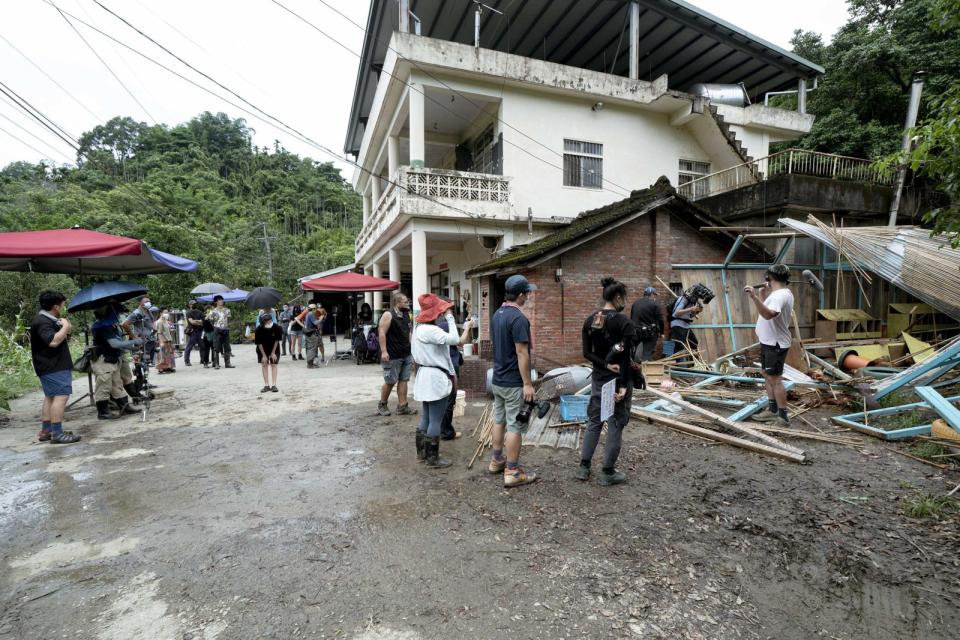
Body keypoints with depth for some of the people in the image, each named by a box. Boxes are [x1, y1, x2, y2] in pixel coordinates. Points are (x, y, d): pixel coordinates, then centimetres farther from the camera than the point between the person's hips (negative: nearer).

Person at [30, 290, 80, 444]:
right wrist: (65, 327, -17)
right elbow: (53, 341, -29)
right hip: (53, 367, -11)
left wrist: (65, 333, 4)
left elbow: (59, 338, 23)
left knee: (50, 397, 14)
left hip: (54, 365, 11)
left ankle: (45, 431, 20)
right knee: (61, 396, -14)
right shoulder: (42, 321, -16)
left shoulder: (47, 319, 17)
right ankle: (57, 434, -15)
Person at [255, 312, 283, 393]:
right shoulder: (259, 329, -26)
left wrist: (273, 353, -11)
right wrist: (264, 355, -15)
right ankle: (266, 385, 7)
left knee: (273, 365, -2)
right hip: (262, 349, 0)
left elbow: (277, 340, -13)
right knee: (264, 365, 1)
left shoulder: (276, 327, -25)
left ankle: (274, 385, 0)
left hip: (274, 348, 0)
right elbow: (259, 343, -17)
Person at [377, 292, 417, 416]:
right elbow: (382, 333, -16)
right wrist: (384, 351, -22)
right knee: (390, 382, 1)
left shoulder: (406, 315, 13)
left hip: (406, 354, 7)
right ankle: (382, 405, 20)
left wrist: (411, 349, 16)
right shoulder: (388, 315, -11)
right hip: (392, 356, -7)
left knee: (403, 380, 7)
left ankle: (402, 406, 12)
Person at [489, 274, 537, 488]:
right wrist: (527, 383, -17)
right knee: (515, 426, 0)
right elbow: (521, 354, -22)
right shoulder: (518, 318, -21)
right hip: (514, 383, -9)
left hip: (497, 379, 9)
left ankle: (496, 460, 32)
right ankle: (512, 472, 8)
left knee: (499, 420, 19)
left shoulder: (497, 315, 7)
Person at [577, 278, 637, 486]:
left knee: (594, 422, 16)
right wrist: (623, 386, -16)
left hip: (598, 378, 6)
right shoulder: (624, 322, -15)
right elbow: (625, 358, -17)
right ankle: (608, 473, 15)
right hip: (618, 379, -5)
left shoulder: (589, 320, 2)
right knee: (615, 425, 6)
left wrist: (606, 364, -8)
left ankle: (584, 467, 21)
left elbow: (587, 353, -2)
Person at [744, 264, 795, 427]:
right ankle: (773, 411, 27)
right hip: (769, 342, 11)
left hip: (775, 344, -11)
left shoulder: (780, 295, -21)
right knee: (767, 376, 17)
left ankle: (783, 418, 0)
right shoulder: (782, 293, 13)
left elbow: (768, 314, -39)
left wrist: (754, 297, -49)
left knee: (775, 379, -7)